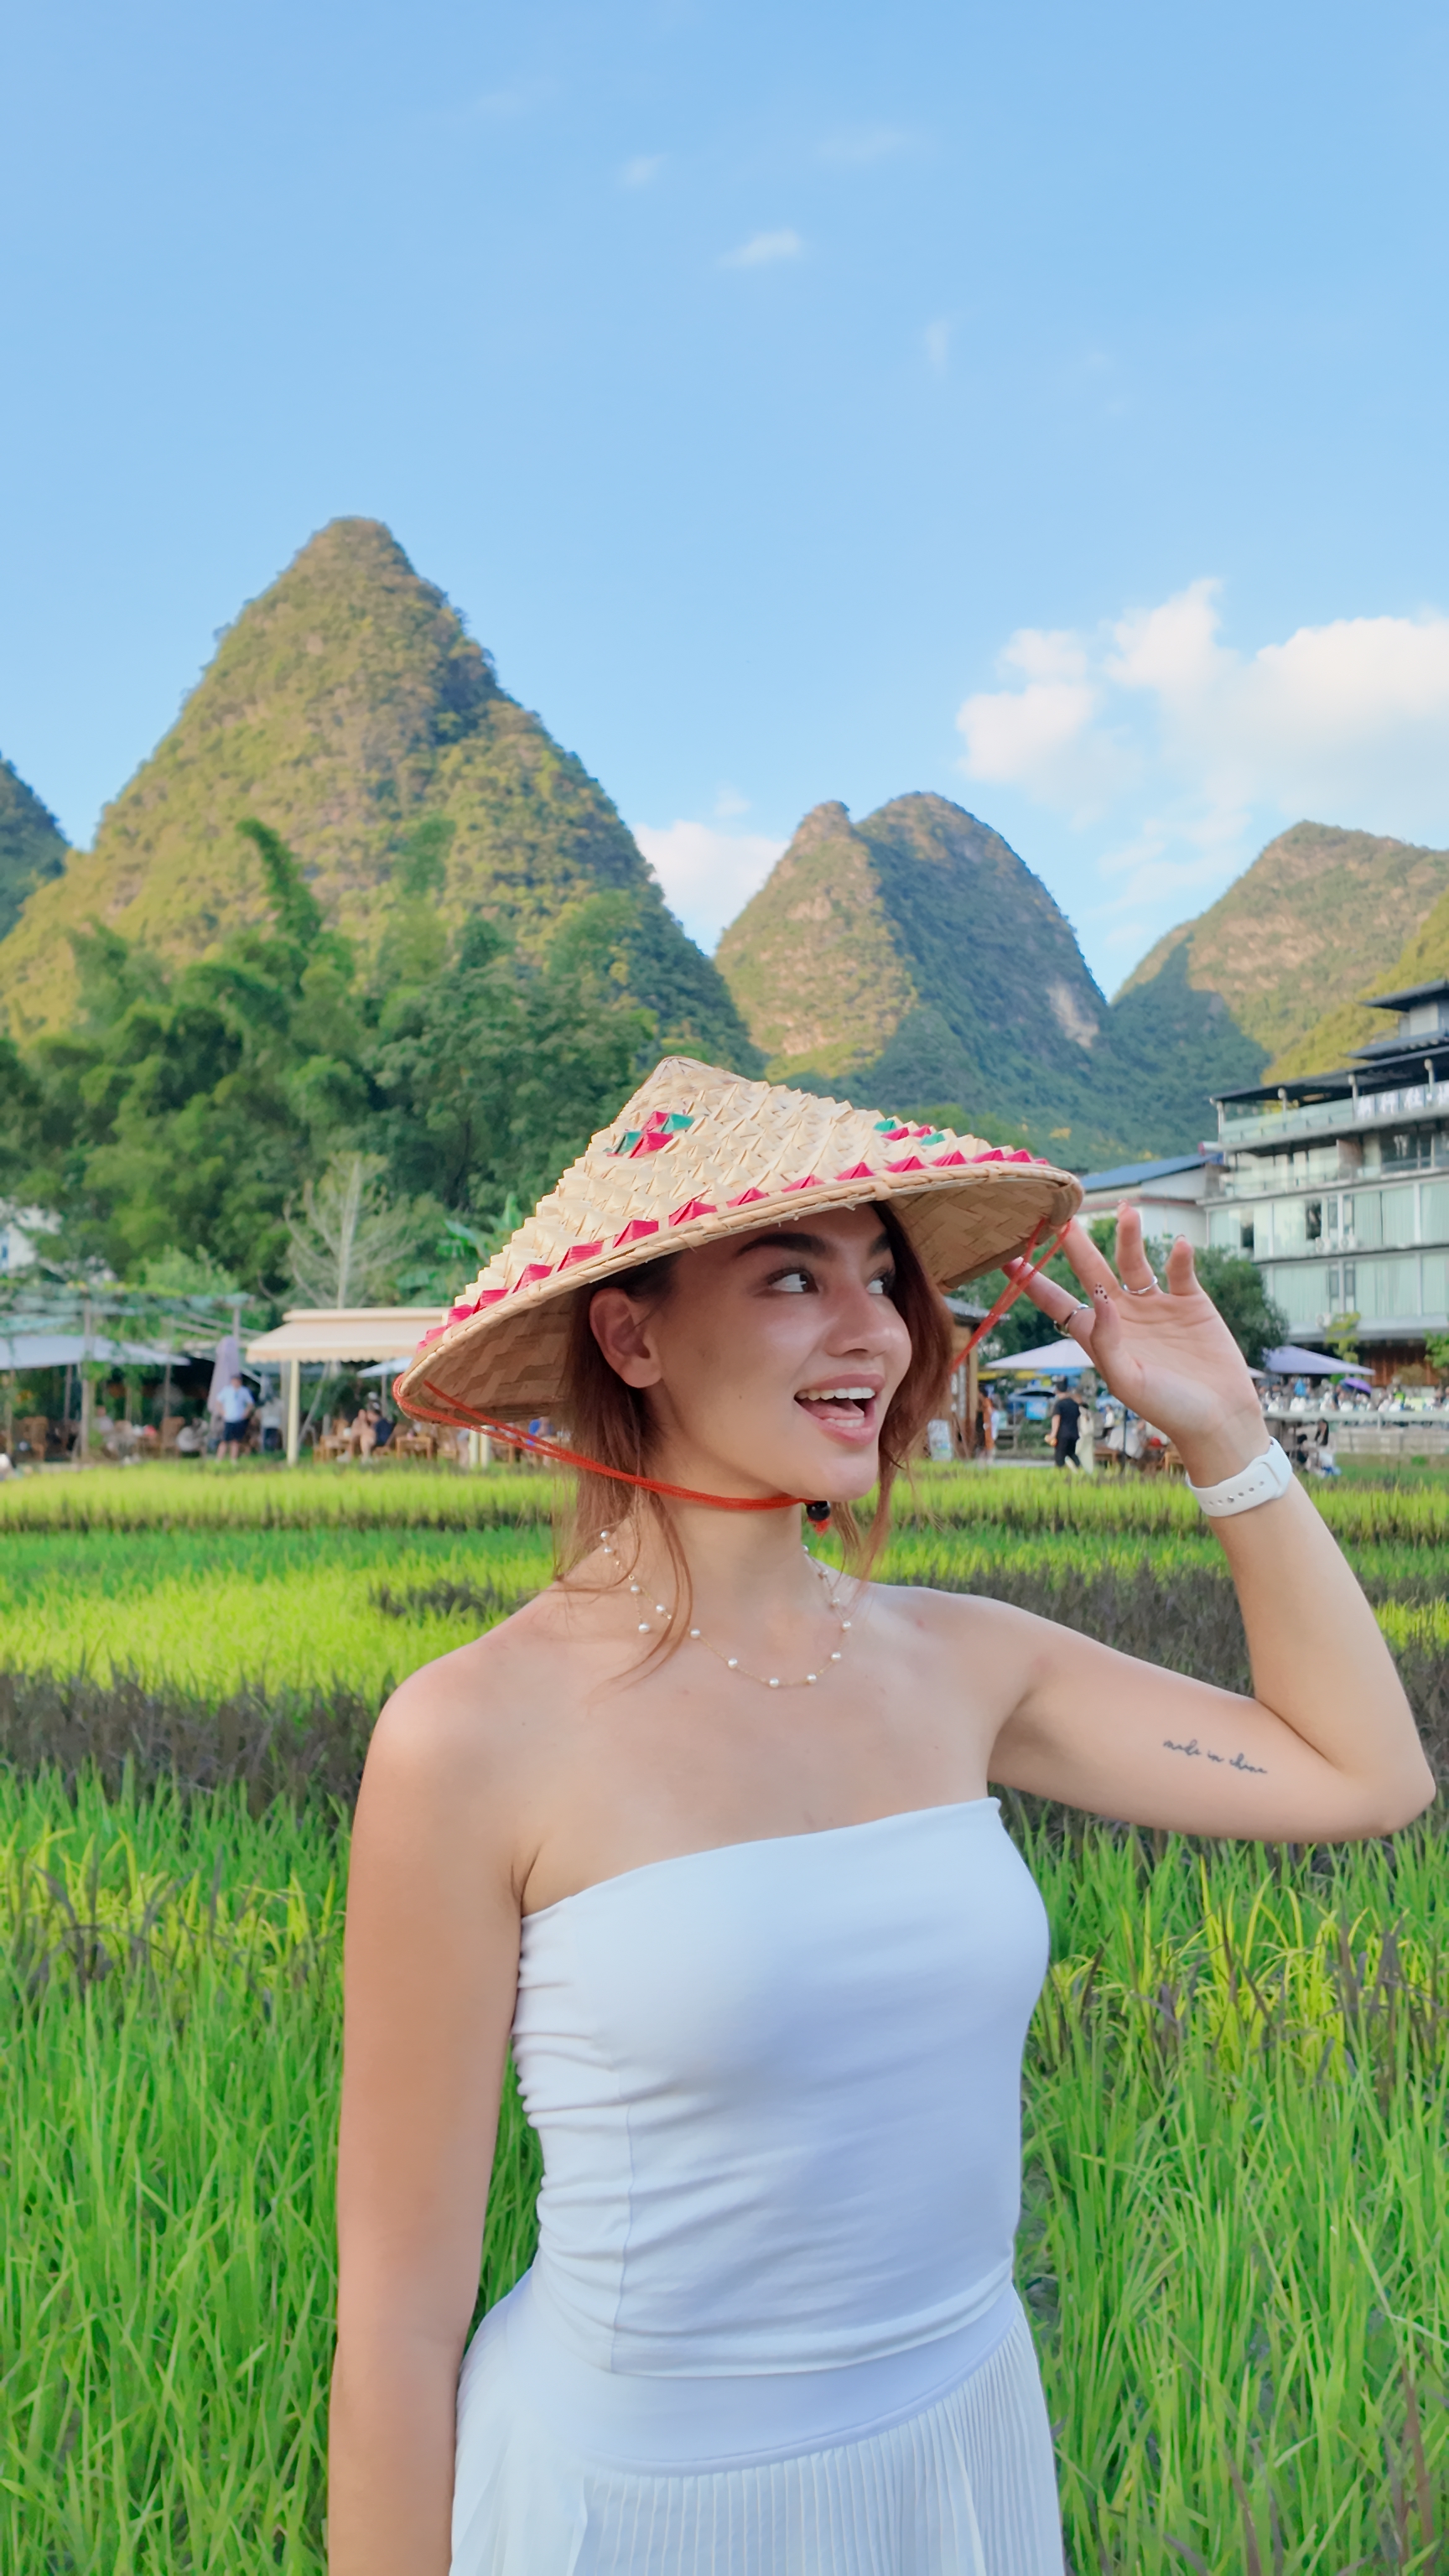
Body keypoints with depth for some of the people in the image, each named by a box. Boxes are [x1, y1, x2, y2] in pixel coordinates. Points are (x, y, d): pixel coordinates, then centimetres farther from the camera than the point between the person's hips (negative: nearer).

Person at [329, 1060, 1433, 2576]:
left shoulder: (954, 1662, -5)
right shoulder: (475, 1738, -20)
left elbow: (1365, 1777, 3)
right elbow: (397, 2308, -14)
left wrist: (1222, 1439, -3)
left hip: (968, 2453, 5)